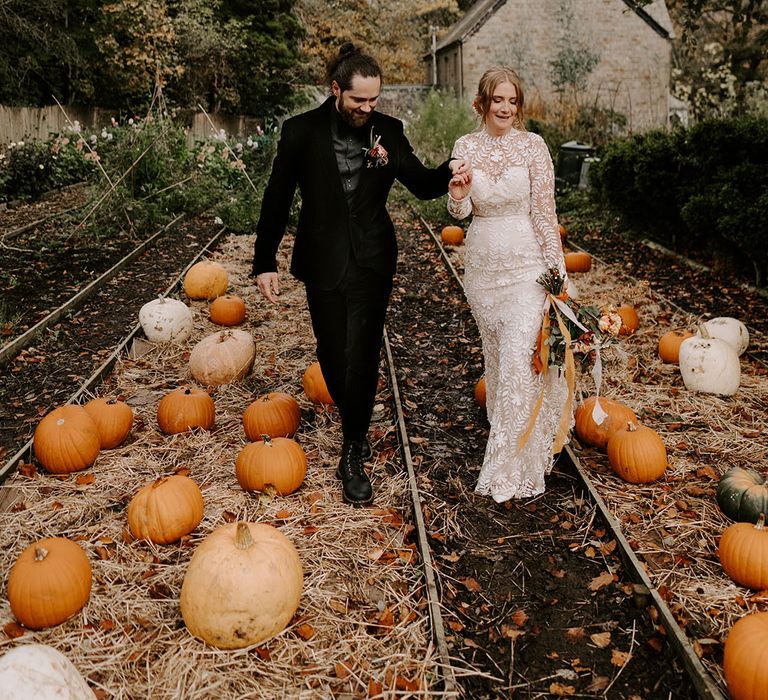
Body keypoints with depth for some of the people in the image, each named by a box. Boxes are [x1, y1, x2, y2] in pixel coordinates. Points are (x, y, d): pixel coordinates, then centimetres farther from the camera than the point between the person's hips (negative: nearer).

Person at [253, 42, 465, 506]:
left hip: (372, 264, 0)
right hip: (323, 264, 1)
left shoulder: (389, 131, 1)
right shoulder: (301, 131, -3)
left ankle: (353, 455, 8)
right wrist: (265, 262, 1)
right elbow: (277, 200, 1)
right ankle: (356, 426, 36)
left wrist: (449, 173, -17)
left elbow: (421, 185, 5)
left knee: (361, 358, -5)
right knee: (332, 357, 10)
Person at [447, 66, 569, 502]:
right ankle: (505, 434, 34)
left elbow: (545, 210, -4)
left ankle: (514, 469, -2)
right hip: (483, 261, 4)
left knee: (519, 359, -11)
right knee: (496, 357, 14)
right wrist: (458, 197, -18)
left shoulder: (533, 145, -4)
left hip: (526, 261, -4)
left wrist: (557, 270, -6)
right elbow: (460, 213, 6)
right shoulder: (466, 147, 5)